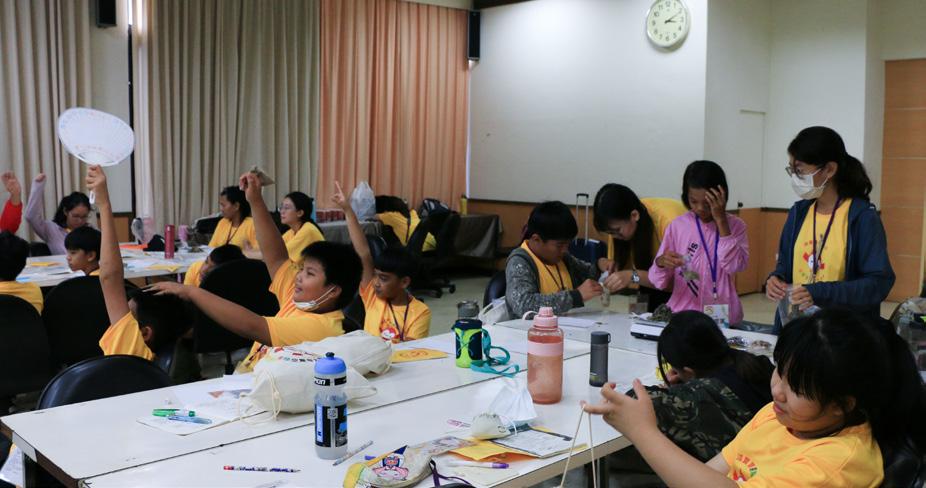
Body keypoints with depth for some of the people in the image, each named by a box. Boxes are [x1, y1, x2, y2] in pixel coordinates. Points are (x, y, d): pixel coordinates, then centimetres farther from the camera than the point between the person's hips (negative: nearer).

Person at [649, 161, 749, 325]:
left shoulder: (735, 225, 5)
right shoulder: (677, 226, 3)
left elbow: (734, 266, -13)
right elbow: (660, 282, 4)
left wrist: (721, 220, -11)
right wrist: (661, 263, -18)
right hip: (683, 316, 0)